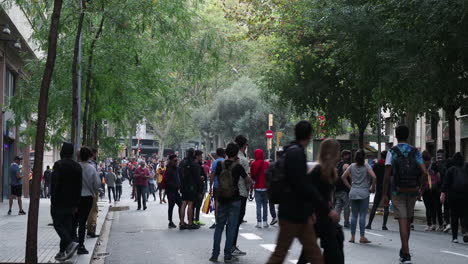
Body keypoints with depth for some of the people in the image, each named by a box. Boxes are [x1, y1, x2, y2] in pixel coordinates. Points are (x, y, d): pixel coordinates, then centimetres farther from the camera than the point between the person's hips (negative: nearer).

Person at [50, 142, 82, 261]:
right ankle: (63, 252, 12)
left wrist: (53, 200, -11)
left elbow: (54, 184, -16)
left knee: (58, 224, -1)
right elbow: (79, 187, 10)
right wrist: (76, 204, 14)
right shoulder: (77, 167, 9)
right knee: (67, 225, 9)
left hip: (59, 202, -6)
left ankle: (70, 243, -20)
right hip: (71, 202, 6)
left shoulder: (59, 165, -12)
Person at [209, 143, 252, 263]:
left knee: (219, 226, 11)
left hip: (221, 199, 3)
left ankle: (215, 254, 10)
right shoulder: (238, 166, -11)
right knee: (231, 227, 2)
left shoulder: (220, 165, -2)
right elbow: (248, 180, -2)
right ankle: (228, 256, 3)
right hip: (234, 200, -3)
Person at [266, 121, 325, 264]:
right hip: (292, 214, -10)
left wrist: (309, 210, 20)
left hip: (300, 215, 10)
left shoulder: (293, 152, 14)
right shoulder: (296, 153, -17)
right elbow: (304, 187, -24)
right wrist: (327, 210, -21)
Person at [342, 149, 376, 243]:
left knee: (354, 215, 7)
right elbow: (373, 177, -17)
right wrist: (372, 188, -4)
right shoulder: (366, 166, -4)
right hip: (364, 193, -3)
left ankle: (352, 236, 8)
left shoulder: (352, 166, 6)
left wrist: (350, 187, 9)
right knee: (362, 215, -1)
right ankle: (362, 237, -1)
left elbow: (343, 177, 4)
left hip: (353, 193, 3)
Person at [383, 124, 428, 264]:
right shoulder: (415, 152, 4)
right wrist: (419, 188, 6)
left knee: (402, 221, -5)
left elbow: (387, 175, -9)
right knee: (408, 221, 18)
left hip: (398, 191, -3)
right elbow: (424, 173, -6)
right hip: (412, 191, 3)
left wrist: (385, 194, -4)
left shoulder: (392, 152, -3)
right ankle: (403, 251, 32)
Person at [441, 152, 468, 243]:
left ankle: (455, 237, 6)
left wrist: (443, 193, -9)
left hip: (454, 195, -1)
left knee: (454, 216, 6)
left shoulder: (451, 170, 1)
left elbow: (446, 182, -6)